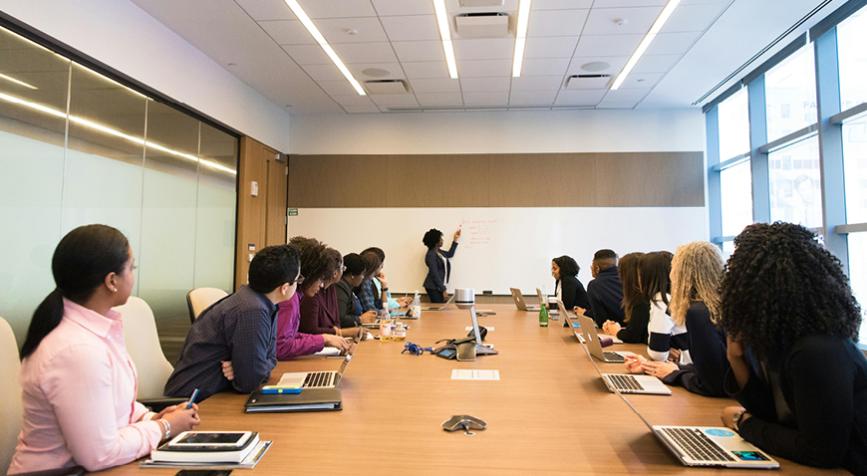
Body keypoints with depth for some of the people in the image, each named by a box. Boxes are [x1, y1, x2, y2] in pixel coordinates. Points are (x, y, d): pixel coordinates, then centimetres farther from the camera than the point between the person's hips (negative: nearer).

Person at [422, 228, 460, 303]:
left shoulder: (438, 251, 10)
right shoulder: (431, 255, -17)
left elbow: (450, 254, 30)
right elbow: (435, 275, -19)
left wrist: (455, 239, 26)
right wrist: (443, 290, -18)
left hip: (438, 286, 9)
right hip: (433, 288, -9)